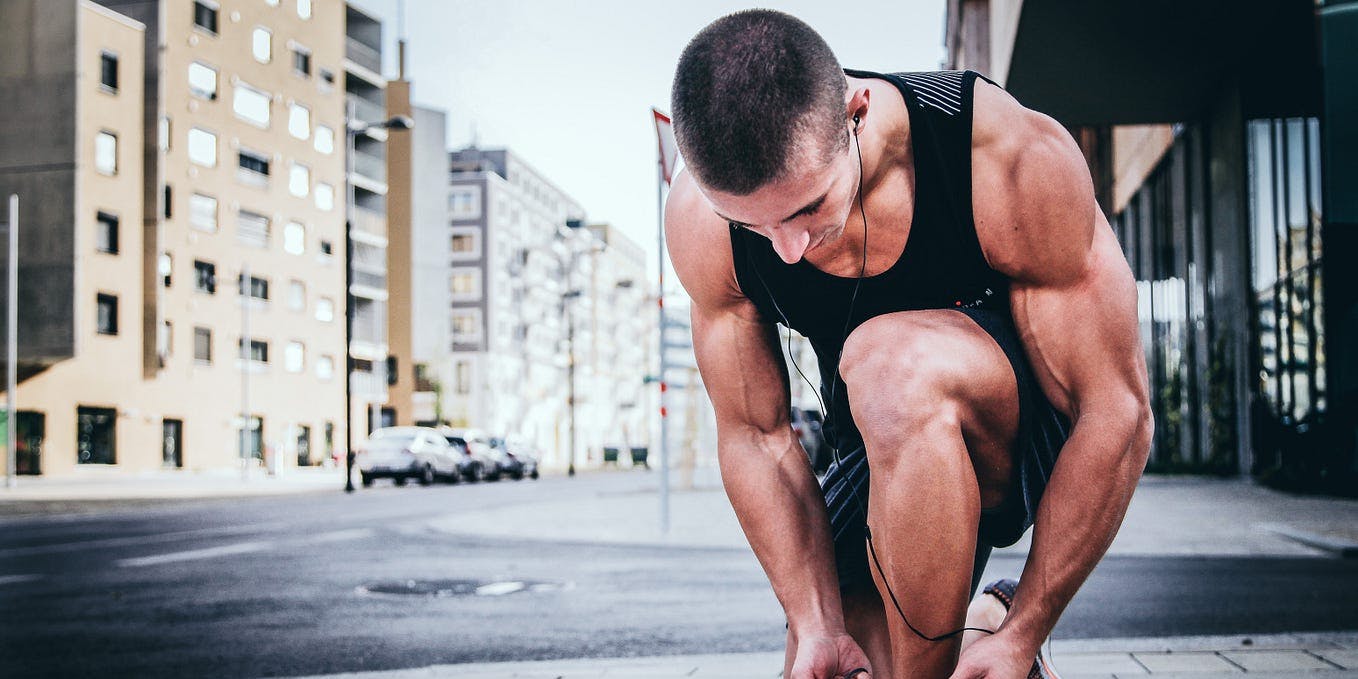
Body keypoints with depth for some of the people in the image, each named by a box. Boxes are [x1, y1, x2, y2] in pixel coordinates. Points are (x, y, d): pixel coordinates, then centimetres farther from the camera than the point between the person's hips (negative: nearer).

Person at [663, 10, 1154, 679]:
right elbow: (754, 436, -12)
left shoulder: (1017, 159, -31)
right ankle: (974, 621, 23)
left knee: (892, 363, -36)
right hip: (887, 453, 4)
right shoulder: (700, 221, -21)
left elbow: (1119, 414, -25)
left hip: (1041, 431, -4)